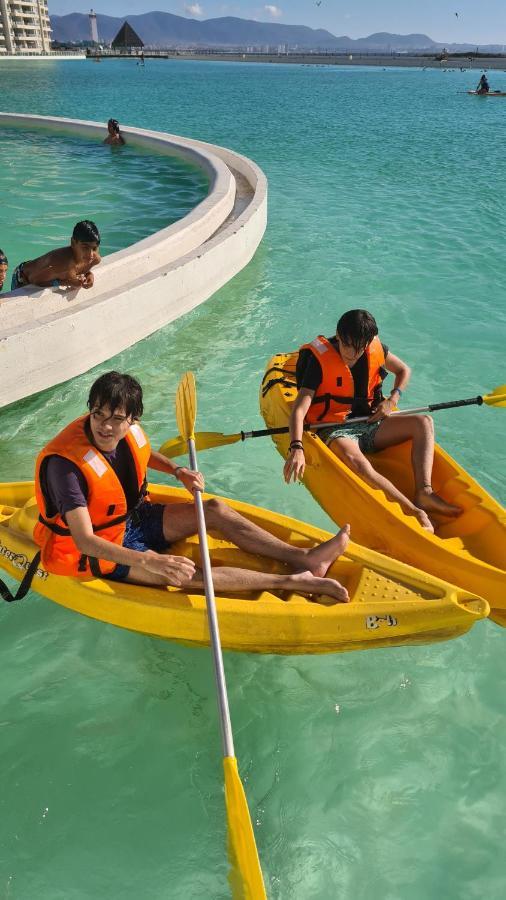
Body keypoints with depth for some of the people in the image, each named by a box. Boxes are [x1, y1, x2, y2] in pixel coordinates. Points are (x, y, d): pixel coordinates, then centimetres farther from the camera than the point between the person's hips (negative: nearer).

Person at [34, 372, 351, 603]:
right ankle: (293, 581, -27)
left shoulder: (130, 431, -11)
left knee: (214, 509, -3)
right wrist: (148, 561, -47)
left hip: (133, 519, 8)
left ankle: (301, 557, -5)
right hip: (99, 549, -7)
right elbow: (84, 541, -36)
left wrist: (179, 471, -3)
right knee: (184, 574, -28)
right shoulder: (66, 463, -31)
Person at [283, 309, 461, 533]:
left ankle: (424, 492, -27)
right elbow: (299, 409, -25)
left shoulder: (375, 349, 0)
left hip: (369, 424, 7)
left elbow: (404, 370, 20)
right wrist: (296, 448, -39)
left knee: (424, 423, -11)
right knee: (359, 465, -38)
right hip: (335, 431, -6)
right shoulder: (319, 359, -16)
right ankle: (415, 512, -40)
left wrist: (392, 400, 1)